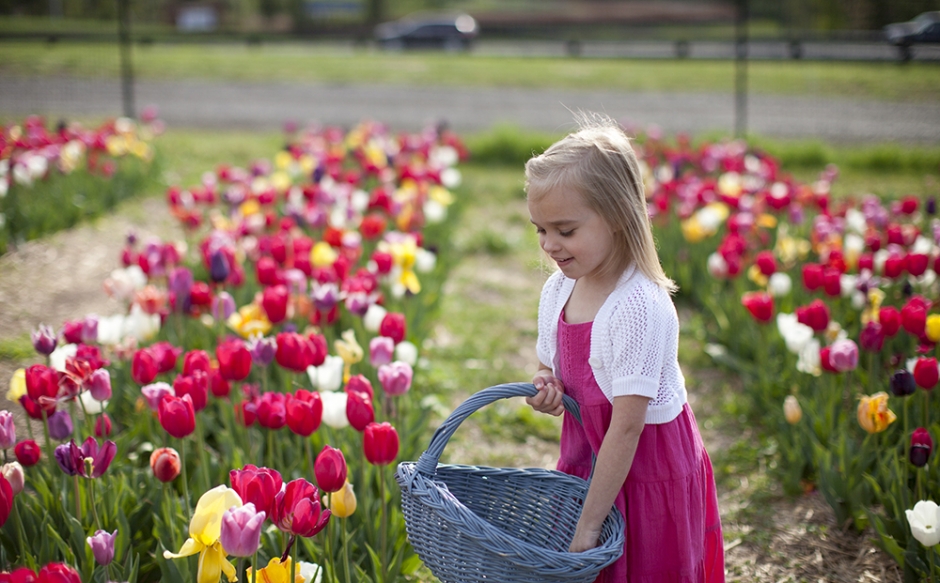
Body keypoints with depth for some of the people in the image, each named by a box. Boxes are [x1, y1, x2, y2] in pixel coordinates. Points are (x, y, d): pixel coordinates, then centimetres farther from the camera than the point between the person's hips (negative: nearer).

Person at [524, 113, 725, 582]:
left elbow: (628, 424, -25)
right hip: (587, 462, 6)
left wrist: (589, 522, -22)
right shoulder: (557, 291, -2)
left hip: (648, 476, -6)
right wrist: (547, 390, -12)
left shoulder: (639, 307, -25)